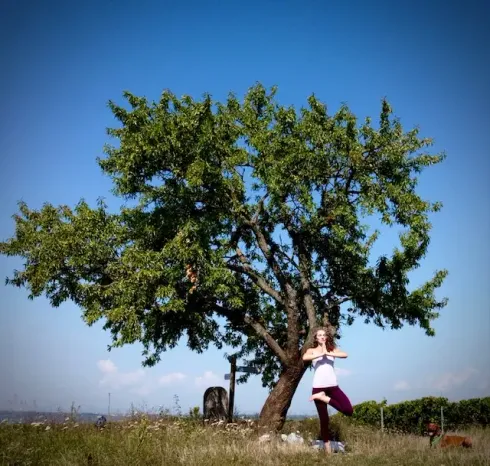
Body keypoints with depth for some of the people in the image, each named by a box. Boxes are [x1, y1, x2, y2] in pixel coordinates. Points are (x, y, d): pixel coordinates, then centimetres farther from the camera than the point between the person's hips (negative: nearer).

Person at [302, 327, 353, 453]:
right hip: (318, 386, -2)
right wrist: (321, 354, -15)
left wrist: (328, 353, -14)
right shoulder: (312, 350, 8)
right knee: (324, 418, 1)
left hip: (333, 386, 2)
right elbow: (304, 358, -15)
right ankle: (327, 449, 11)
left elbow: (345, 354, -8)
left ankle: (323, 398, 0)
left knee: (348, 410, -15)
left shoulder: (332, 349, 13)